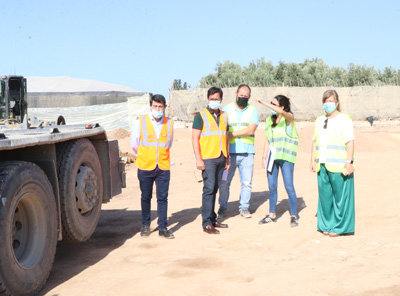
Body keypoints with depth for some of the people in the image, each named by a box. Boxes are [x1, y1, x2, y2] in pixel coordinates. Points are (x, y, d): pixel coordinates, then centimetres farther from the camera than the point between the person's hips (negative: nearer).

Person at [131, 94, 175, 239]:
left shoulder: (169, 123, 3)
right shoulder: (140, 122, -2)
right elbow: (134, 144, 7)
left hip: (163, 167, 1)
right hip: (145, 167, -1)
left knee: (163, 198, 2)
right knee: (146, 197, 9)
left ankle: (163, 228, 10)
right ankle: (145, 225, 24)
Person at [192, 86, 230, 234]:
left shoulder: (223, 115, 15)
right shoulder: (201, 115, -2)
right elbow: (195, 138, -6)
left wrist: (227, 159, 18)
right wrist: (198, 159, -13)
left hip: (221, 158, 5)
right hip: (208, 158, -5)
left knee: (214, 189, 9)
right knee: (209, 188, -8)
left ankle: (213, 219, 17)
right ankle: (207, 223, -5)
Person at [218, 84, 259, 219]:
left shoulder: (253, 110, 7)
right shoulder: (226, 109, 8)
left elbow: (251, 130, -7)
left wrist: (232, 134, -11)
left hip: (247, 152, 1)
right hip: (230, 152, -1)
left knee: (247, 182, 3)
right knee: (224, 182, 0)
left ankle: (244, 207, 17)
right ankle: (222, 207, 15)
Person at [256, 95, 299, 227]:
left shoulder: (289, 118, -4)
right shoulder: (269, 120, 13)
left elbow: (281, 112, -27)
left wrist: (263, 103, -25)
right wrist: (264, 157, 9)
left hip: (286, 157, -5)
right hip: (272, 157, 5)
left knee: (289, 187, -6)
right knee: (272, 187, 7)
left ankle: (294, 216, 4)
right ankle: (272, 215, 19)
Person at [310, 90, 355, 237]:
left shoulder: (344, 120, -2)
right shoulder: (319, 120, 16)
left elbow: (350, 142, -8)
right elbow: (315, 142, 19)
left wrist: (349, 162, -15)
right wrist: (312, 161, 14)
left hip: (339, 166, -5)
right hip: (322, 165, 6)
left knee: (340, 196, -1)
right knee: (325, 195, 8)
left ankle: (340, 227, 10)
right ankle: (327, 225, 20)